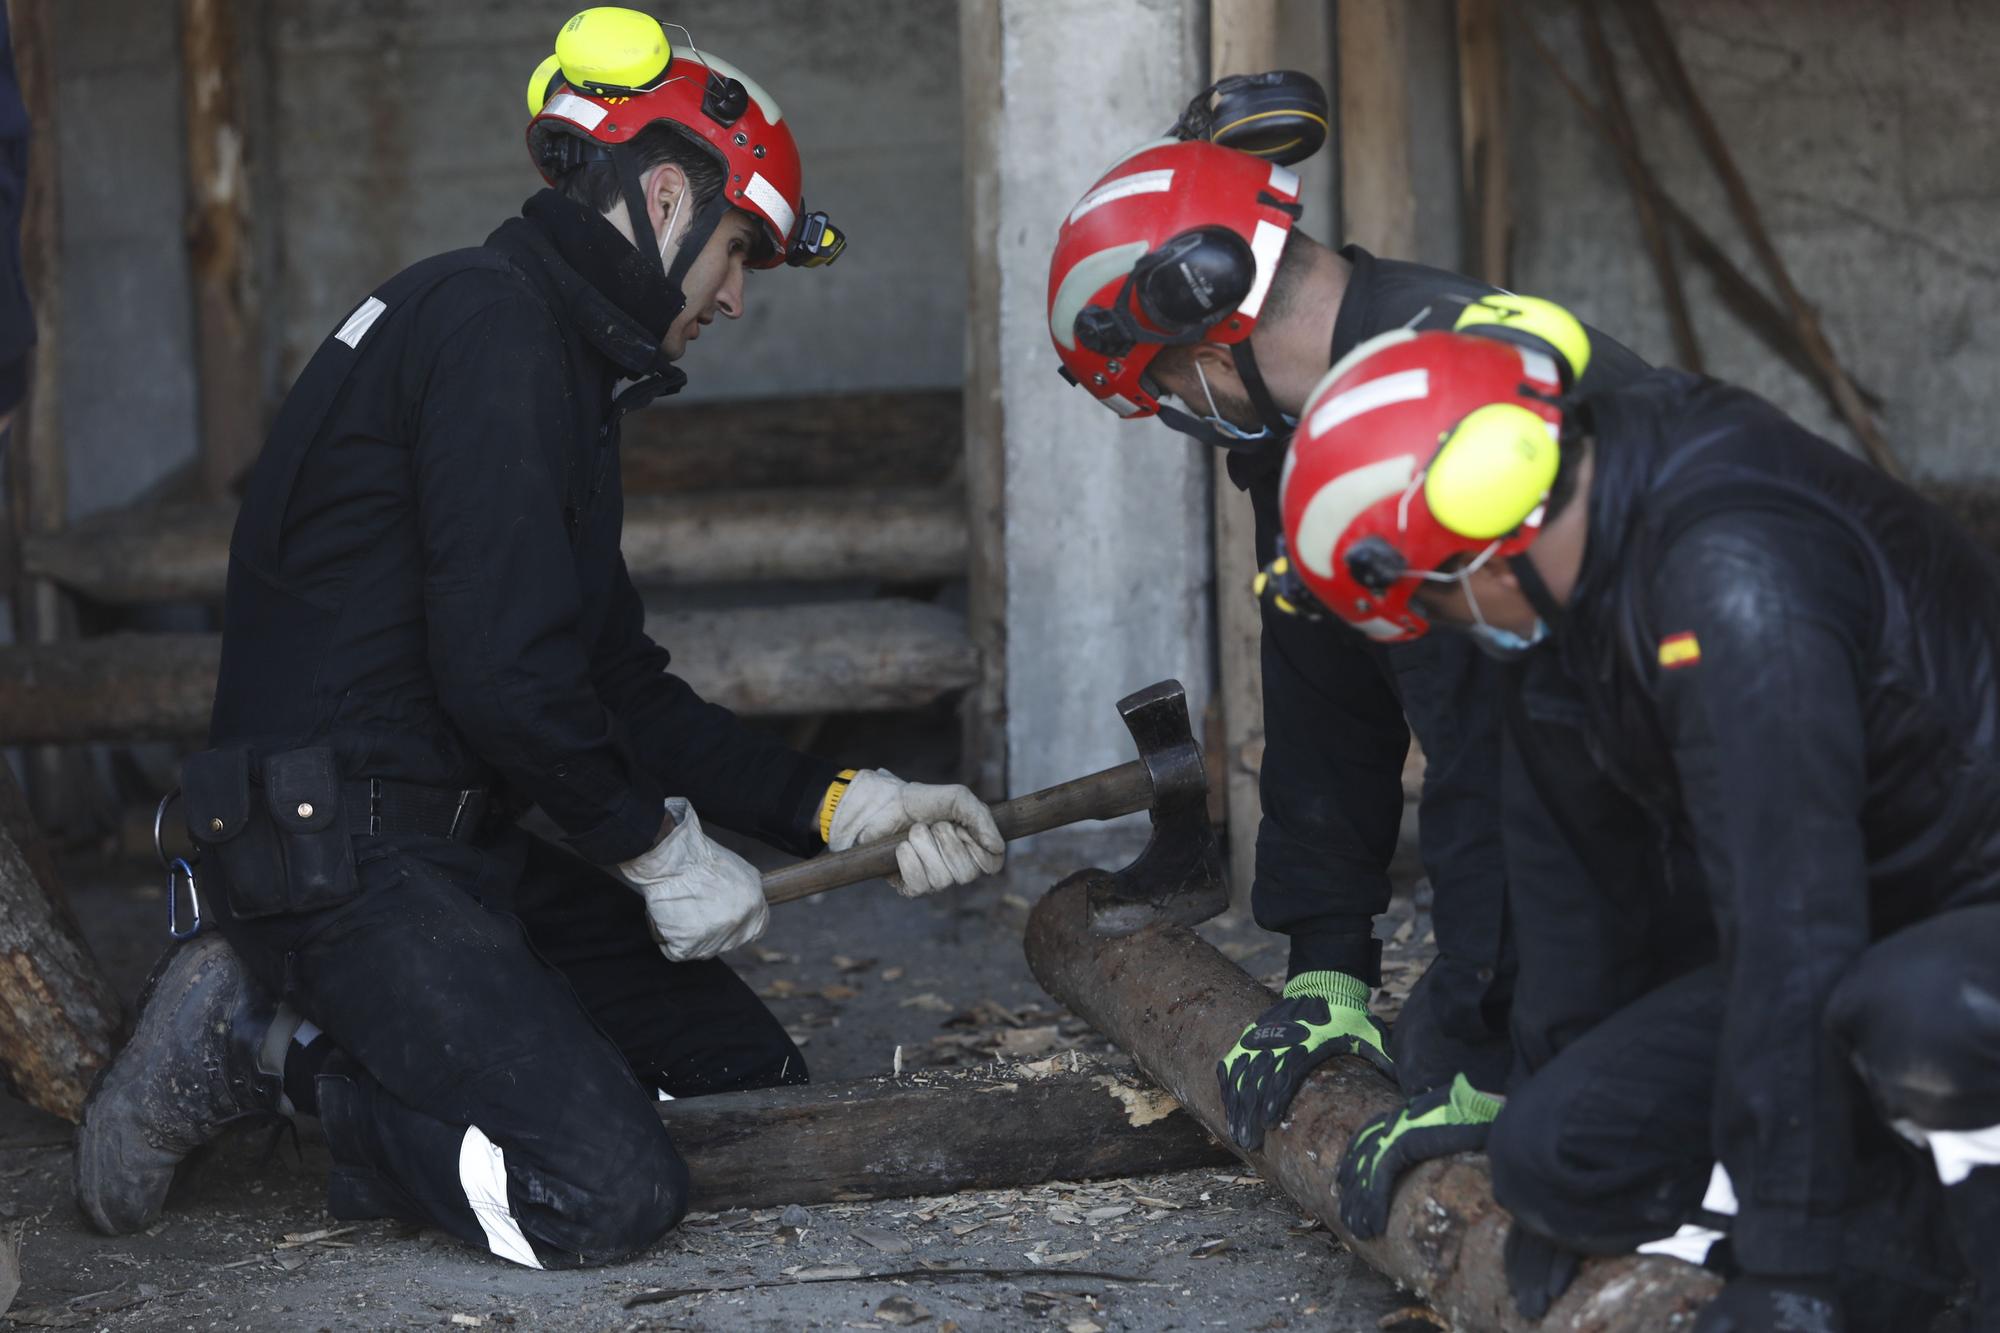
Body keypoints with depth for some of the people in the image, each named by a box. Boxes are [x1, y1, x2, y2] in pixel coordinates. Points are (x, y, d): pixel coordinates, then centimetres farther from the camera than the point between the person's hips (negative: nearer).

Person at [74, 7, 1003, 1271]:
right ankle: (264, 1046, -3)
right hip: (337, 853, -11)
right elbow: (502, 667, -22)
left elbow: (621, 685, 20)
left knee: (752, 1068, 11)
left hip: (458, 845, 11)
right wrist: (657, 840, -8)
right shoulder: (491, 322, -14)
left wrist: (837, 806, 12)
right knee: (608, 1194, -23)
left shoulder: (557, 358, 20)